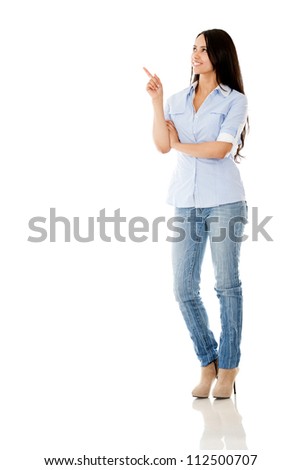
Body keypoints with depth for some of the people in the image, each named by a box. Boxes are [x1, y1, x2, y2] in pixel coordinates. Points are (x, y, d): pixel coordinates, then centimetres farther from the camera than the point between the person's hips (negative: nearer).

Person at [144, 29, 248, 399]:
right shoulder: (177, 101, 14)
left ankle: (228, 369, 10)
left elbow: (220, 149, -11)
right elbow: (162, 145, -1)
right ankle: (207, 362, 17)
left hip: (223, 201, -4)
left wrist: (180, 145, 1)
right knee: (184, 289, 1)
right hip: (186, 202, 4)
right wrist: (156, 101, -8)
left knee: (227, 285, 0)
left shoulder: (235, 101, 1)